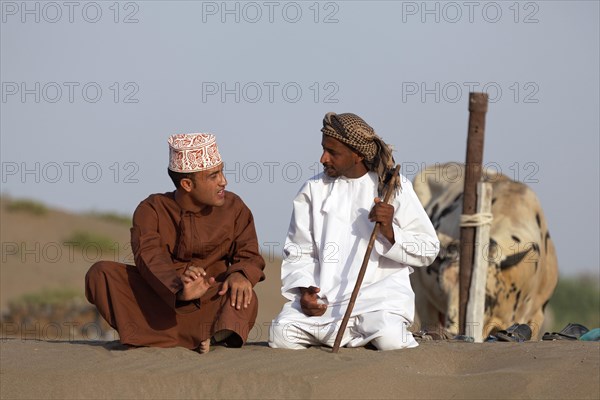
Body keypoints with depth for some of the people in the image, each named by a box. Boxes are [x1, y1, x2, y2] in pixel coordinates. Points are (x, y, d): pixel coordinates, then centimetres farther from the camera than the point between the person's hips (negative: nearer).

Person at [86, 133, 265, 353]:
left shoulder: (234, 208, 4)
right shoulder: (152, 209, -5)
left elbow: (249, 255, 1)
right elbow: (149, 257, -22)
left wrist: (240, 275, -27)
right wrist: (180, 291, -43)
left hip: (210, 303, 0)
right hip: (159, 298, 0)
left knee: (245, 299, -32)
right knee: (100, 273, -24)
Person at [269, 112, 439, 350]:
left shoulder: (393, 187, 3)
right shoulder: (314, 190, 10)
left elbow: (428, 250, 3)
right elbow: (299, 252, 14)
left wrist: (389, 232, -15)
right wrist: (304, 288, -6)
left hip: (378, 292, -3)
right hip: (324, 295, 3)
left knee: (389, 339, -34)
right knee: (281, 334, -23)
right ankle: (361, 331, 0)